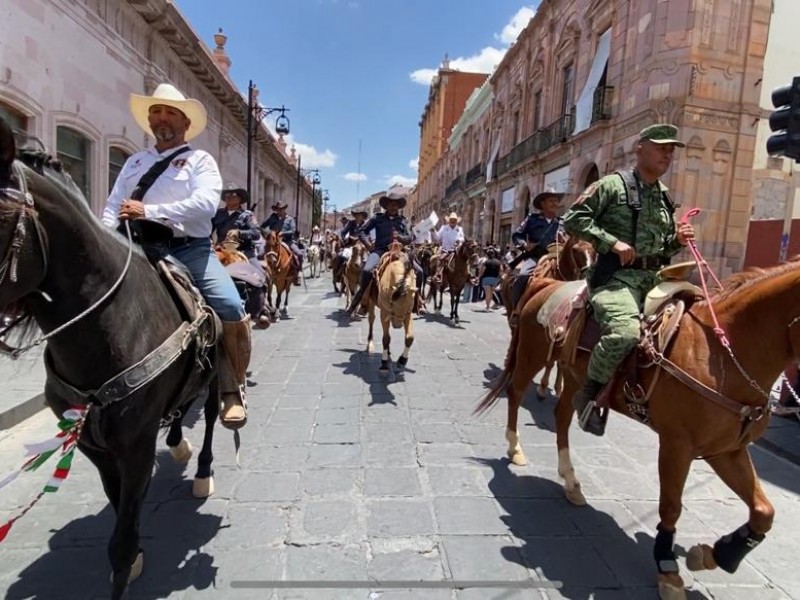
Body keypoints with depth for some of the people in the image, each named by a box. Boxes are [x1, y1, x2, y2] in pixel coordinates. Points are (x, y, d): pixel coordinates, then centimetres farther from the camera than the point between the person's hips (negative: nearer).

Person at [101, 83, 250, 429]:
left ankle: (232, 391, -9)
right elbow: (112, 208, 15)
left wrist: (148, 211, -17)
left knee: (231, 308, -26)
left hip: (190, 250, -4)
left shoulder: (200, 160, 8)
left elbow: (206, 203, -12)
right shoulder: (134, 162, 21)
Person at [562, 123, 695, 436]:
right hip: (616, 275, -8)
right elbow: (573, 218, -8)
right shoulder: (613, 184, 0)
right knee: (625, 331, -32)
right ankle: (589, 393, -10)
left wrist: (678, 239, 5)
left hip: (655, 277, 8)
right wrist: (612, 242, -16)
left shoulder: (665, 198, 21)